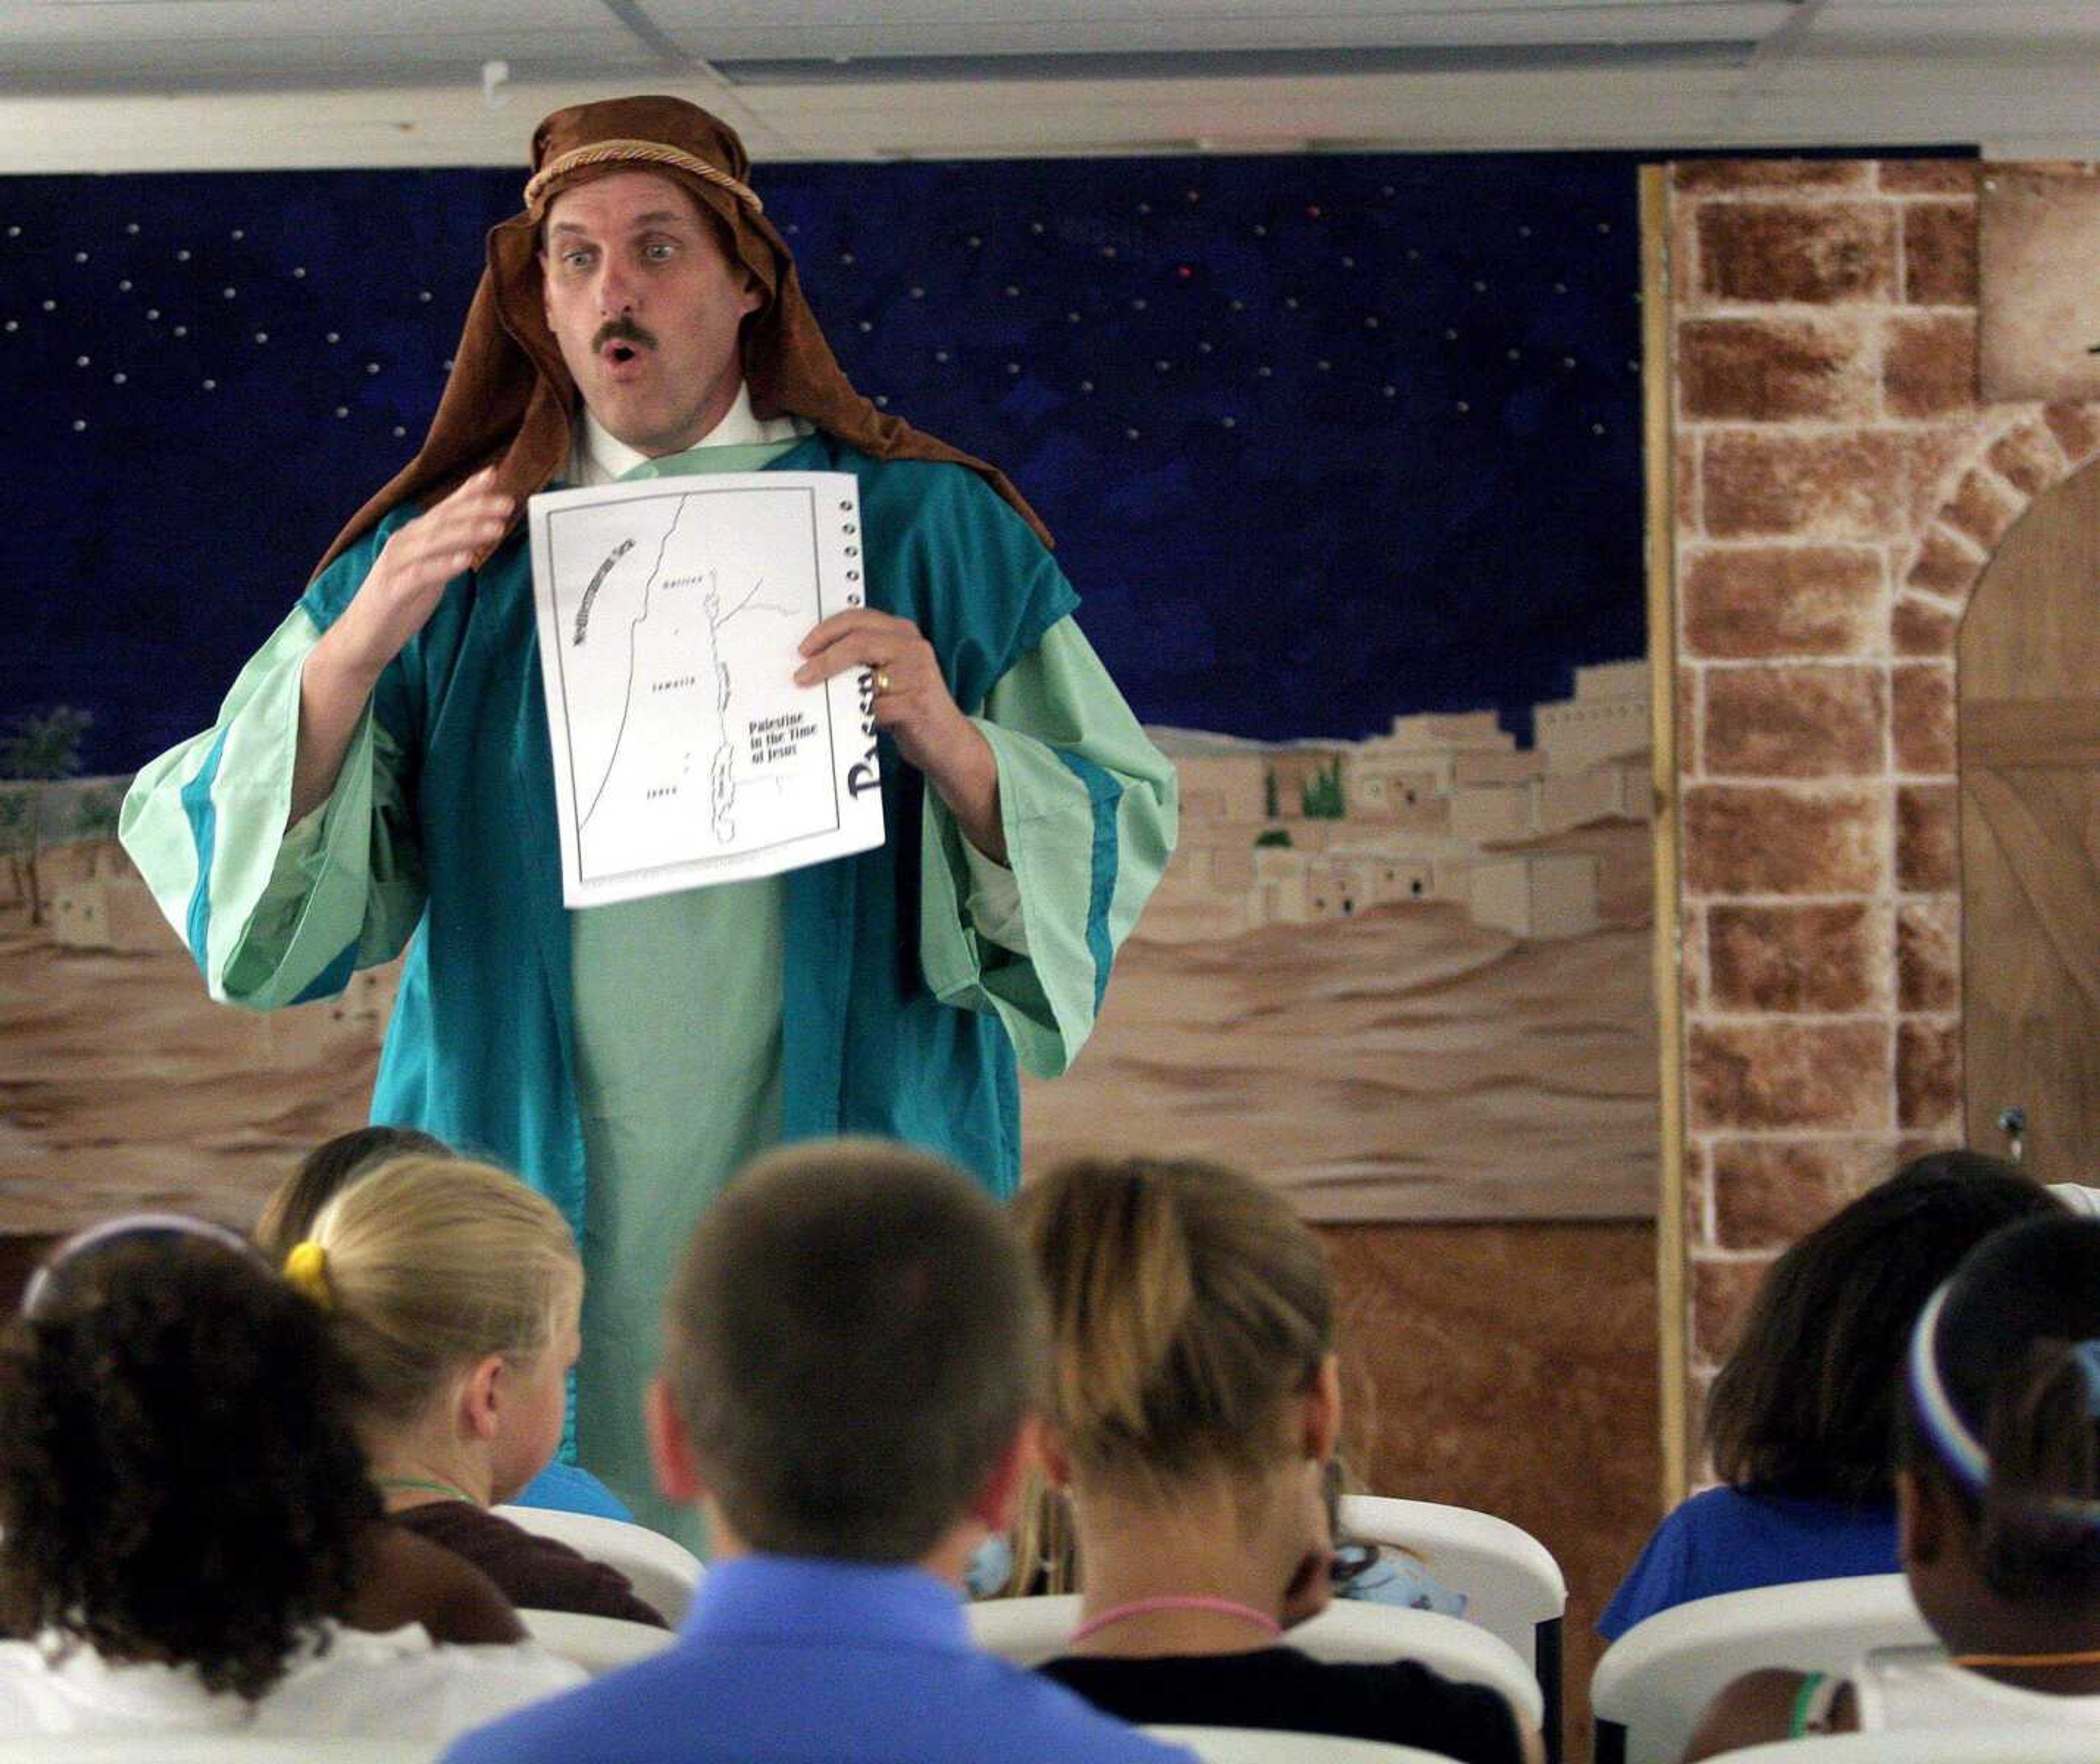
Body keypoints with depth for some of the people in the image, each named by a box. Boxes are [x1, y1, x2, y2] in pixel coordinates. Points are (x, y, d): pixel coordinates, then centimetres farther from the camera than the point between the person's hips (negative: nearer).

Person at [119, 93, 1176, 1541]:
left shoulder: (925, 536, 6)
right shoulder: (450, 561, 10)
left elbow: (1119, 839, 1)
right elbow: (216, 856, 3)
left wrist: (948, 744, -18)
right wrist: (353, 652, -12)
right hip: (541, 1213, 1)